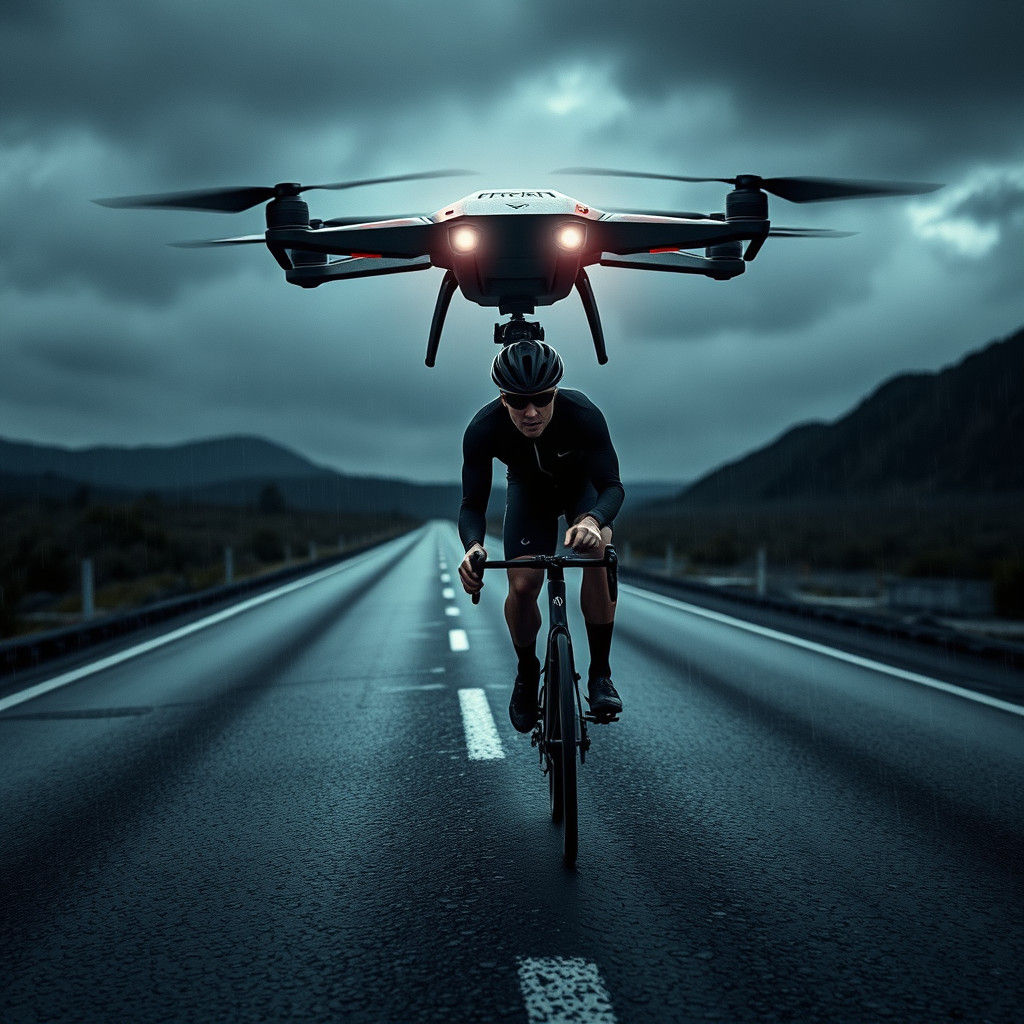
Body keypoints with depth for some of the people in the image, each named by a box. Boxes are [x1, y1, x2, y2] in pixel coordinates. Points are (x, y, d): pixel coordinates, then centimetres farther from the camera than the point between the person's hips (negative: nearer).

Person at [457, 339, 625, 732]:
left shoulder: (583, 414, -38)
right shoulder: (482, 429, -34)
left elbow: (612, 485, -36)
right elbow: (473, 504, -29)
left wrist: (593, 520, -59)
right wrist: (473, 546, -51)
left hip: (582, 483, -1)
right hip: (528, 490, 1)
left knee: (598, 553, -30)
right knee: (522, 586, -15)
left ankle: (600, 674, -17)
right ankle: (527, 673, 14)